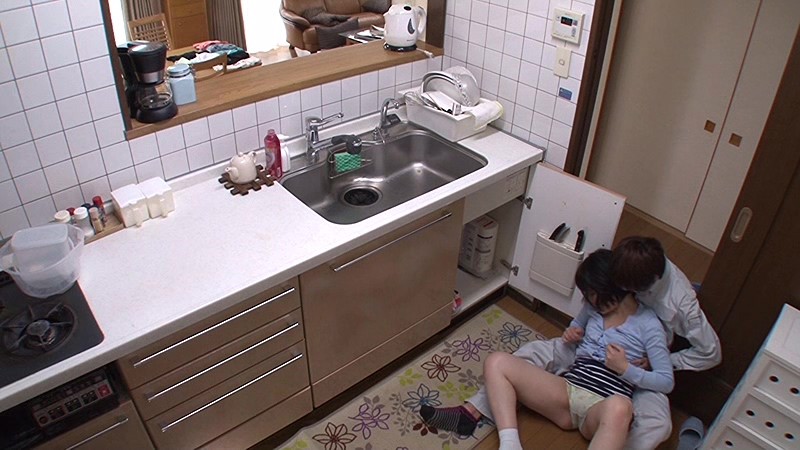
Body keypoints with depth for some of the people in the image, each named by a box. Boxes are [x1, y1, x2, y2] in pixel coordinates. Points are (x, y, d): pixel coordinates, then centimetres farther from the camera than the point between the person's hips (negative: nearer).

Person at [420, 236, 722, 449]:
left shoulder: (681, 302, -28)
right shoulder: (626, 265, -17)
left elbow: (710, 353, -14)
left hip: (640, 367, -3)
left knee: (657, 425, -33)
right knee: (532, 353, -17)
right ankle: (471, 412, -21)